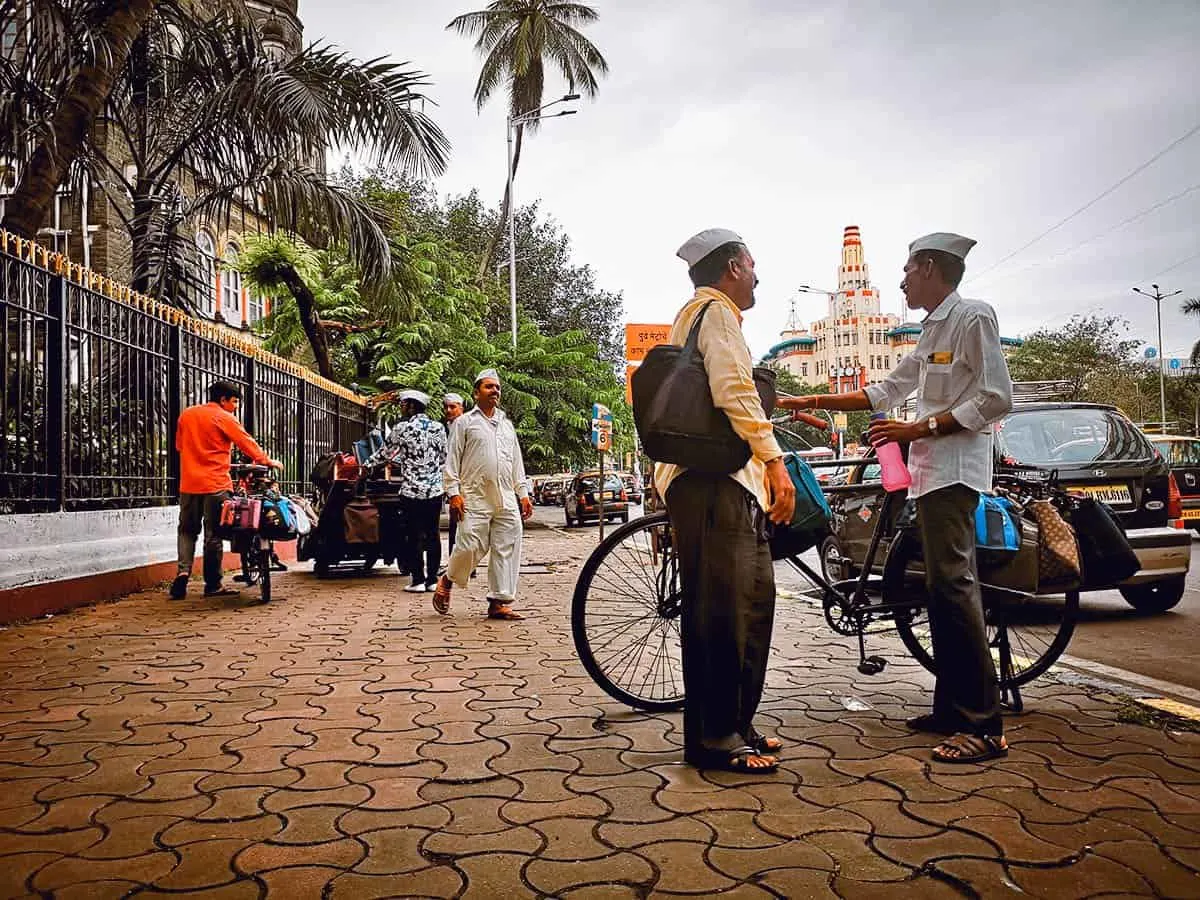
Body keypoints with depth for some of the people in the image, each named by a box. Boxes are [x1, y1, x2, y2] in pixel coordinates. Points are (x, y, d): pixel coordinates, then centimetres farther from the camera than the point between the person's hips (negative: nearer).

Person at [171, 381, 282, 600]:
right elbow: (247, 443, -5)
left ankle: (183, 571, -6)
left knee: (187, 530, 14)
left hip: (188, 483, 5)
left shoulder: (186, 415, 12)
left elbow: (179, 445, 21)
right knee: (213, 533, 1)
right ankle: (213, 585, 5)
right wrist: (267, 461, 6)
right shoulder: (224, 418, -6)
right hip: (215, 483, -5)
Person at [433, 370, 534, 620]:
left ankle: (499, 602, 5)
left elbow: (517, 461, 23)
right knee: (471, 547, -11)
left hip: (507, 500, 5)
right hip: (475, 498, -5)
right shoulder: (465, 422, 6)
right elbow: (452, 459, 1)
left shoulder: (507, 424, 22)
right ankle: (447, 581, 18)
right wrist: (453, 492, -8)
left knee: (507, 548, -1)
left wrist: (523, 493, 15)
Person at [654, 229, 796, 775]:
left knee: (752, 602, 13)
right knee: (722, 609, -8)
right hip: (713, 483, -11)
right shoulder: (716, 311, -5)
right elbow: (734, 389, -19)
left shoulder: (694, 316, 28)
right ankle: (714, 738, -1)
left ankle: (736, 725, 22)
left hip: (725, 483, 11)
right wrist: (774, 459, -22)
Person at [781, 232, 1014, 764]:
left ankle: (985, 725, -14)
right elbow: (885, 392, 27)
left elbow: (996, 399, -15)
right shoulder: (933, 333, 23)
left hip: (955, 468, -10)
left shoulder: (972, 318, -6)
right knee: (944, 587, 8)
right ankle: (951, 709, 13)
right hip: (930, 471, 10)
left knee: (952, 583, -15)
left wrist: (917, 429, -16)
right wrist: (815, 402, 23)